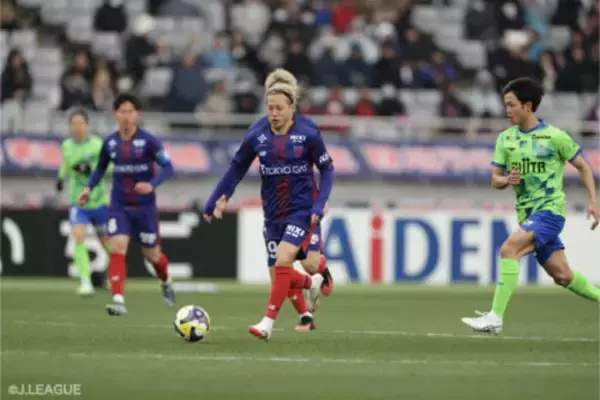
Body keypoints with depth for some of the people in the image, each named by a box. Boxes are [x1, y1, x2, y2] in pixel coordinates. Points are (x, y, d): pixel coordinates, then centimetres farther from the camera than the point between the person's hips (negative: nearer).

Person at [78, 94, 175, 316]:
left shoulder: (148, 141, -10)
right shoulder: (109, 142, 1)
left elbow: (168, 167, -12)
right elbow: (100, 168, 17)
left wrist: (152, 184, -28)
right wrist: (89, 187, 2)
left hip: (144, 206, -2)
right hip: (119, 206, 2)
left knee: (151, 255, 11)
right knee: (117, 248, -18)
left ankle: (165, 282, 44)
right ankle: (118, 300, -22)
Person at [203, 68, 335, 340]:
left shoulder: (308, 133, -12)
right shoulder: (256, 134, -6)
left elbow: (327, 169, -2)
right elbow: (237, 169, 6)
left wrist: (319, 204, -15)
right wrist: (213, 202, 6)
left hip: (302, 209, -4)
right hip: (273, 212, 4)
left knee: (282, 261, -21)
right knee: (278, 276, 4)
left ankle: (268, 322, -13)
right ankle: (312, 283, 36)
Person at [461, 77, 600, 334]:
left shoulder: (555, 137, -7)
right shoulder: (505, 139, 7)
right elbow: (495, 179, 9)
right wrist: (506, 180, -14)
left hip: (549, 210, -6)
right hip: (526, 214, 6)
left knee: (509, 248, -25)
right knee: (562, 276, 7)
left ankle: (495, 317, -27)